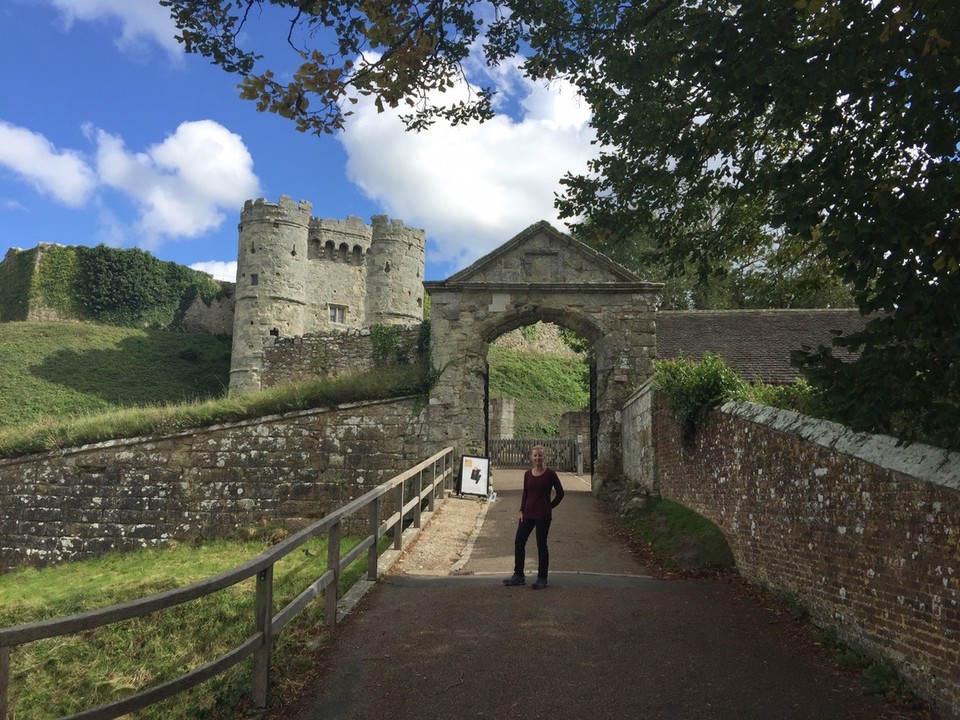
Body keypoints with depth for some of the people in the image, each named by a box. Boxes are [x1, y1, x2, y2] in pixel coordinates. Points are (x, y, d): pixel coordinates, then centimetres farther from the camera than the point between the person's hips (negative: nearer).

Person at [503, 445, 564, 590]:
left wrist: (550, 506, 2)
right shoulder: (527, 474, 6)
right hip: (528, 513, 5)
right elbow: (525, 494, 11)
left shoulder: (550, 473, -7)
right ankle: (518, 575, 19)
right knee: (519, 543, 5)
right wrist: (522, 512, 5)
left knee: (541, 545, 3)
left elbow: (560, 493, -1)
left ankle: (542, 578, 16)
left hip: (543, 515, -5)